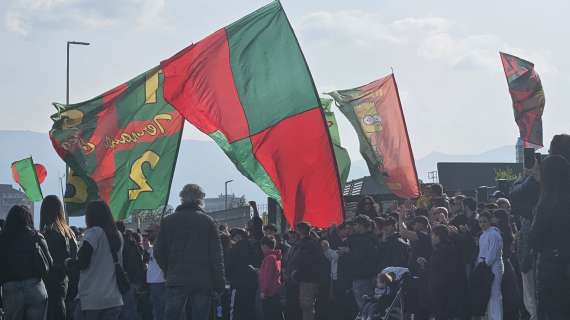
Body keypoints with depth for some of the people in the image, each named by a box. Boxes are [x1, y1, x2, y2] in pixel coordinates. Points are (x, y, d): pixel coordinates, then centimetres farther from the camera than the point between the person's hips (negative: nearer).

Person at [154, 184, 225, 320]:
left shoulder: (168, 221, 4)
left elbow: (159, 253, 5)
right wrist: (220, 284, 1)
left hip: (176, 280, 1)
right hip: (203, 282, -1)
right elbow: (217, 256, -2)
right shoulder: (207, 222, 0)